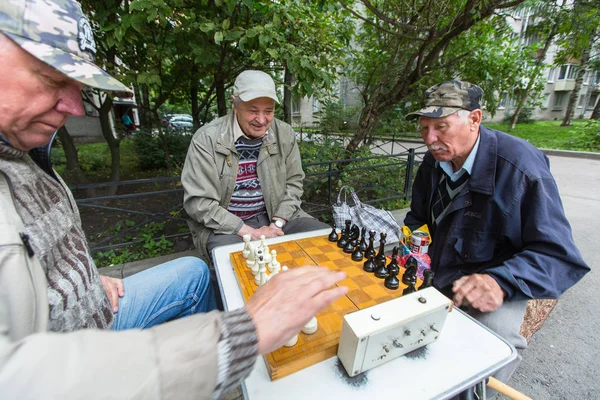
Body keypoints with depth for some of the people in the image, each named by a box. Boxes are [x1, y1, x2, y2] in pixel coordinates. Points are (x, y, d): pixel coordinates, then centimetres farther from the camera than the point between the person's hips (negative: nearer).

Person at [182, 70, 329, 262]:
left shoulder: (284, 134, 0)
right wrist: (250, 232, -19)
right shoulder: (206, 139, -12)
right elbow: (198, 201, -13)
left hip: (276, 217, 4)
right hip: (224, 226, -3)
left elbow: (293, 182, 5)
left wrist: (277, 224, -10)